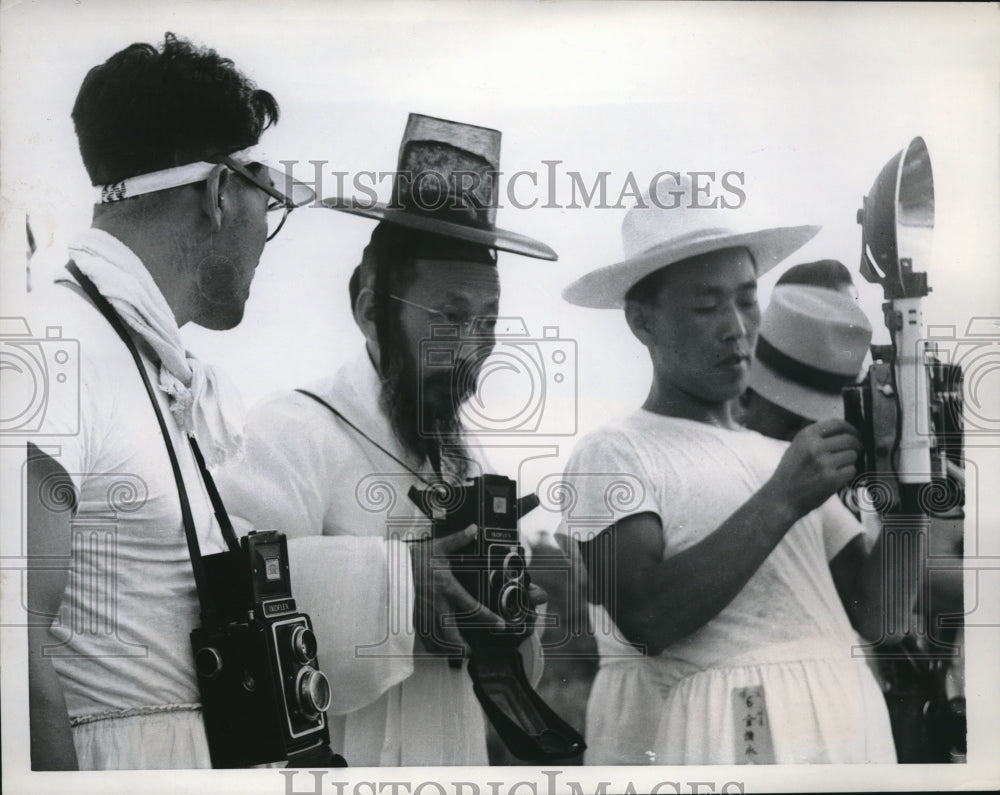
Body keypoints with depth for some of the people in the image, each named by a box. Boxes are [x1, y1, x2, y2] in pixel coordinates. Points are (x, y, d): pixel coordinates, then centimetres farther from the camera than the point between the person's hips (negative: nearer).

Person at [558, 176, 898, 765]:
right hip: (713, 738, -5)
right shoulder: (614, 455, -6)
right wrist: (782, 501, -19)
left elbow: (873, 612, 6)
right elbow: (645, 618, -19)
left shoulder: (790, 460, 12)